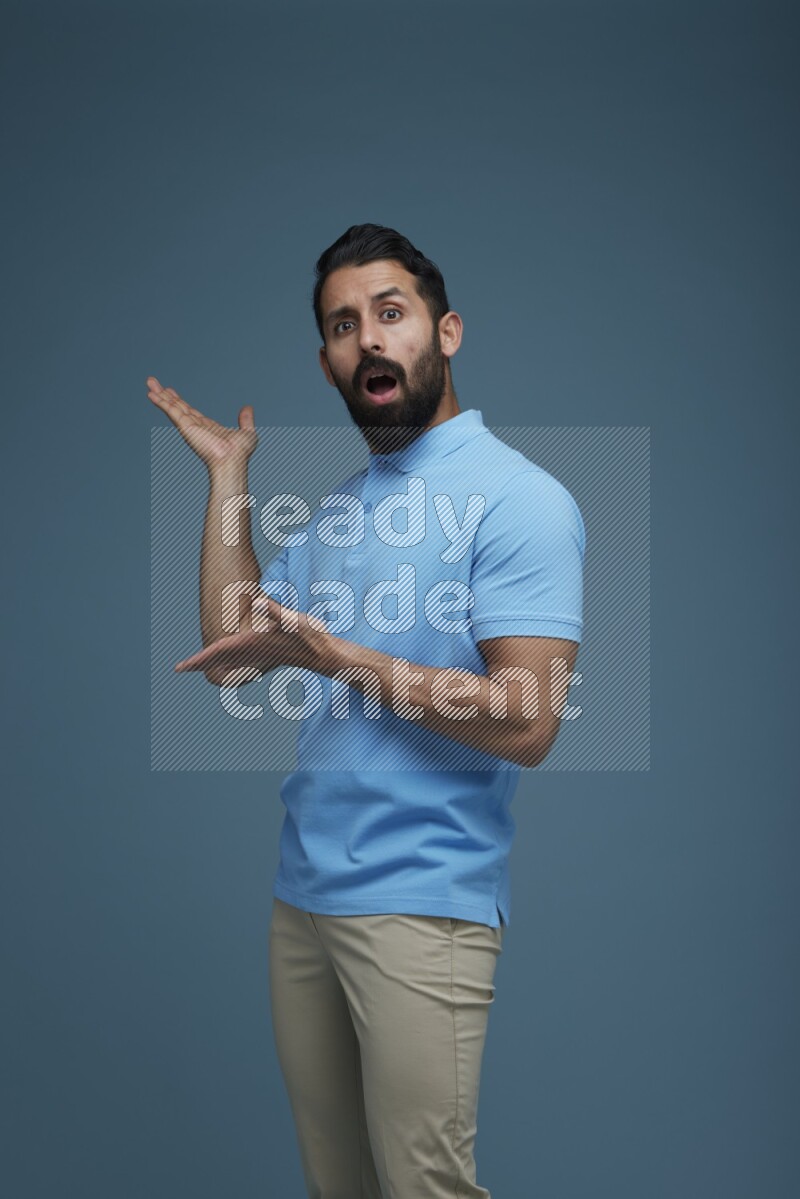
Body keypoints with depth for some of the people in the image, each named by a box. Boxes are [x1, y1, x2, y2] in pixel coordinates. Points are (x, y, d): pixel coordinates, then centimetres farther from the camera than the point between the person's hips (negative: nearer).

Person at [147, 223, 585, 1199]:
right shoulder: (335, 510, 15)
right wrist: (227, 470, 11)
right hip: (302, 895, 7)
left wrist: (336, 657, -21)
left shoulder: (517, 498, -11)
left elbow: (526, 726, -18)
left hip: (422, 905, -7)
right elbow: (230, 649, 8)